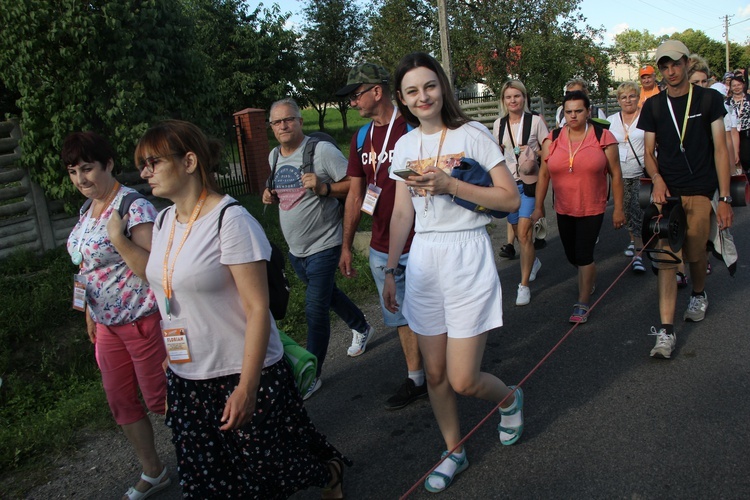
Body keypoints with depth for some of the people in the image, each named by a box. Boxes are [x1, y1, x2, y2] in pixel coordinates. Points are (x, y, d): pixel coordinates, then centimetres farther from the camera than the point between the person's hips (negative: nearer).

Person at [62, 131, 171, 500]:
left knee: (158, 398, 3)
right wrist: (90, 313, 20)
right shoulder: (87, 210, 7)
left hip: (142, 320, -8)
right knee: (119, 400, 16)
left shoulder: (135, 207, -18)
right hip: (107, 323, 8)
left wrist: (118, 237, -30)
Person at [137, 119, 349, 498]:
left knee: (267, 470, 9)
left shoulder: (230, 221, -18)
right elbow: (170, 299, 13)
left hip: (239, 377, -7)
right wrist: (169, 368, 14)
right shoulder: (164, 222, 6)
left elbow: (258, 309, -20)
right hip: (184, 380, 7)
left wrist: (247, 387, -22)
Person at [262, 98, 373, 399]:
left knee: (315, 310, -5)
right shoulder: (274, 156, 8)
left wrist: (324, 188, -29)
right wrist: (270, 196, 1)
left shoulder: (321, 150, -15)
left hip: (322, 245, -8)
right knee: (327, 294, 24)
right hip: (295, 248, 8)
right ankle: (361, 328, 50)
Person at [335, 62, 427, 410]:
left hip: (419, 246, -6)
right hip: (382, 251, 6)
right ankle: (416, 379, 31)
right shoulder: (361, 138, 9)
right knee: (401, 318, 16)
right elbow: (355, 195, 13)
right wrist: (346, 246, 14)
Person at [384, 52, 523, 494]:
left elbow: (511, 199, -10)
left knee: (463, 381, -5)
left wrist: (450, 184, -19)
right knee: (436, 375, 12)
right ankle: (455, 452, 34)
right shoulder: (405, 146, 8)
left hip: (467, 256, -5)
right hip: (423, 259, 5)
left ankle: (510, 399, 30)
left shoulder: (472, 134, -6)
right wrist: (390, 270, 12)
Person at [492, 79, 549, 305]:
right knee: (518, 232, 16)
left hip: (529, 183, -4)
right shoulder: (498, 124, 6)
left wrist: (535, 152, -18)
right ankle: (534, 261, 46)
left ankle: (524, 285, -4)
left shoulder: (535, 121, -4)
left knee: (524, 233, -12)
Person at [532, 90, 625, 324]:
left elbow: (615, 174, -3)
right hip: (563, 209, 4)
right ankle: (589, 278, 47)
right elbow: (544, 175, 4)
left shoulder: (603, 137, -6)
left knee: (584, 254, -7)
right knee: (572, 255, 14)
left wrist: (618, 208, -4)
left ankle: (582, 304, 8)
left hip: (592, 208, -3)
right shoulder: (552, 140, 1)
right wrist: (539, 206, 5)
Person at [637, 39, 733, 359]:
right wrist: (657, 178, -12)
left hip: (700, 191, -1)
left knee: (695, 254, 7)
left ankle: (699, 295, 42)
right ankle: (666, 331, -7)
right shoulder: (653, 106, 8)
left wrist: (725, 198, -6)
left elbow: (720, 149, -1)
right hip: (667, 192, 1)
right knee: (666, 258, -7)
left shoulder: (708, 100, 2)